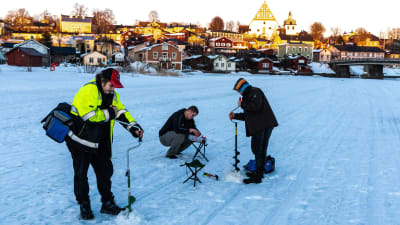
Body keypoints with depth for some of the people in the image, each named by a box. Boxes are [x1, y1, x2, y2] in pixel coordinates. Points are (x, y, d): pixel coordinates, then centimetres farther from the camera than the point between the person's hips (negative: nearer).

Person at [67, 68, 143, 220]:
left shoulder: (112, 95, 7)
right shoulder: (88, 91, -20)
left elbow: (121, 112, 7)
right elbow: (88, 115, -29)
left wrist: (134, 127, -8)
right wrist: (109, 113, -17)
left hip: (100, 143, 7)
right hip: (81, 140, -7)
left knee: (105, 171, 9)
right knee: (81, 174, 3)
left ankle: (108, 203, 22)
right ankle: (84, 206, 18)